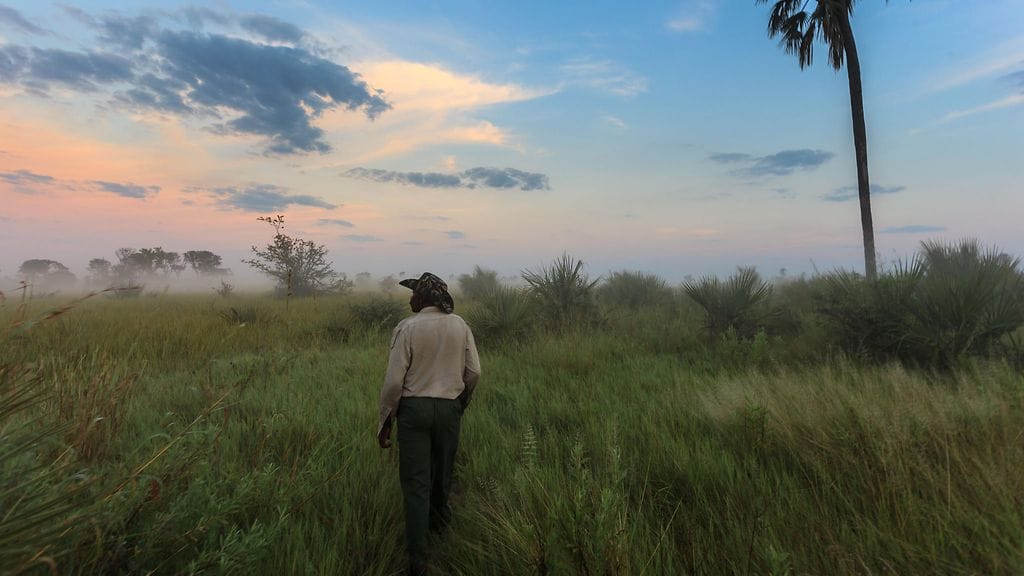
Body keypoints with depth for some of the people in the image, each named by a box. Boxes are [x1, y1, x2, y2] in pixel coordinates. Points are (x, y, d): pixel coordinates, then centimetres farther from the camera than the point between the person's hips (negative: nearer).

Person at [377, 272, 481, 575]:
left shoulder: (407, 328, -12)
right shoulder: (460, 326, -1)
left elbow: (394, 380, -13)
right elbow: (474, 372, 0)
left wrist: (385, 421, -2)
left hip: (414, 408, -3)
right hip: (449, 408, 4)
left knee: (416, 481, 5)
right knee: (442, 471, 24)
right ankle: (439, 520, 48)